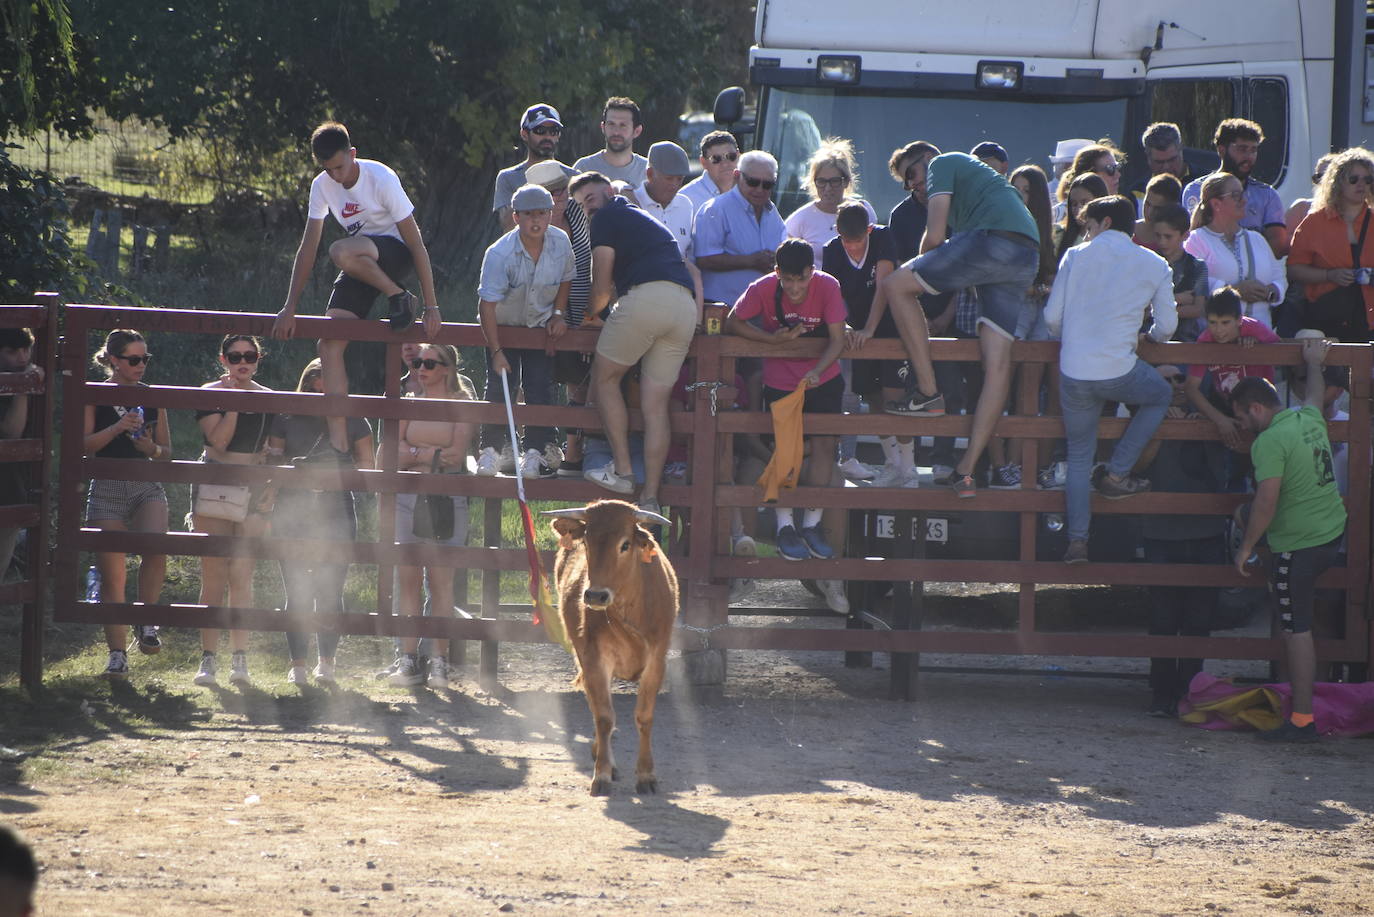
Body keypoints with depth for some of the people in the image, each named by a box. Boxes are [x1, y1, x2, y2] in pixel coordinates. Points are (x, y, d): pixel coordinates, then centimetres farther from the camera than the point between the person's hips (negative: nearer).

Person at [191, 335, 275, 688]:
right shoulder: (210, 394, 1)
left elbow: (274, 449, 14)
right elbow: (219, 439, -12)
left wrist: (270, 493, 7)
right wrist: (234, 401, -15)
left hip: (254, 489, 1)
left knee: (242, 576, -5)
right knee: (214, 575, -3)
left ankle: (239, 661, -4)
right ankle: (208, 660, -1)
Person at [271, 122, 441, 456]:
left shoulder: (381, 179, -20)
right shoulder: (322, 186, -4)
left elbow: (416, 245, -19)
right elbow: (307, 248, 1)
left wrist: (431, 307, -21)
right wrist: (289, 308, -2)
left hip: (395, 252, -6)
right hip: (360, 266, 6)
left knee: (341, 252, -38)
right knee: (329, 345, -11)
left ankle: (399, 297, -12)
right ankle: (339, 445, -12)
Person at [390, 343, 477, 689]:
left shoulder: (461, 403, 3)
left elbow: (457, 454, -7)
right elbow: (396, 454, 6)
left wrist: (413, 454, -3)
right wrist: (431, 454, -8)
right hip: (408, 497, 4)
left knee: (440, 579, -7)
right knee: (408, 579, -1)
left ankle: (440, 661, -6)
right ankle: (408, 659, 1)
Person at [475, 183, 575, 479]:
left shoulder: (560, 242, -16)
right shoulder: (499, 254, -28)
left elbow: (565, 279, 6)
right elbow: (487, 304, -28)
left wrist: (558, 315, -5)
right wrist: (496, 352, -31)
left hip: (540, 325, 2)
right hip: (502, 324, -2)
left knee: (540, 387, -8)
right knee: (500, 385, -8)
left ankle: (537, 452, -5)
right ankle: (490, 449, 4)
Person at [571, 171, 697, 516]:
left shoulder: (608, 218, 12)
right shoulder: (649, 220, 35)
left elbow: (602, 287, 7)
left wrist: (588, 312, 24)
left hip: (646, 297, -7)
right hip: (685, 305, 7)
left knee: (604, 377, 11)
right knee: (656, 404, 6)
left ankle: (622, 471, 4)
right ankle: (650, 498, 2)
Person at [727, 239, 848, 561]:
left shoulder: (828, 287, -20)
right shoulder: (763, 289, -20)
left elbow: (837, 339, -21)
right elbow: (733, 323, -10)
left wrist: (817, 371, -38)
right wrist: (775, 339, -22)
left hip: (823, 378, 1)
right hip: (780, 382, -1)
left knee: (824, 443, -5)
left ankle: (812, 524, 6)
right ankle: (785, 527, 3)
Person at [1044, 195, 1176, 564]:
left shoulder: (1076, 257, 4)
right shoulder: (1155, 266, 4)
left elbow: (1052, 316, 4)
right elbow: (1167, 326, 7)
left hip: (1073, 372, 2)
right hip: (1119, 371, -1)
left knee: (1079, 455, 17)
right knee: (1160, 396, 30)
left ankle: (1077, 540, 7)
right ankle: (1116, 474, 20)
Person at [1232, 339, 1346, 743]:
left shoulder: (1269, 442, -19)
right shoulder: (1310, 418, 5)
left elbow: (1267, 502, -24)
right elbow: (1315, 394, 31)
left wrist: (1246, 548, -13)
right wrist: (1314, 364, 49)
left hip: (1298, 545, -9)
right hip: (1334, 529, 9)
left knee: (1297, 630, -3)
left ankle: (1302, 720, -2)